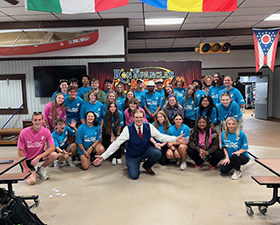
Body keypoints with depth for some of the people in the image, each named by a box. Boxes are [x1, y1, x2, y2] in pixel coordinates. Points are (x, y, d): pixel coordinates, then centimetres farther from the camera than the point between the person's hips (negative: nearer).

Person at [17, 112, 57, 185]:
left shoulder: (46, 131, -14)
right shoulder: (24, 132, -19)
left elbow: (52, 147, -19)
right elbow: (20, 151, -13)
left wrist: (38, 157, -30)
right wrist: (25, 168, -12)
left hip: (40, 155, 3)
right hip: (27, 159, -2)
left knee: (54, 155, -27)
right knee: (31, 181, -20)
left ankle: (41, 169, 3)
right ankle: (31, 170, 18)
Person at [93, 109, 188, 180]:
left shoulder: (149, 126, -13)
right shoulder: (128, 129, -21)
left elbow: (161, 137, -9)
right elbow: (116, 143, -21)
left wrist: (176, 139, -21)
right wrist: (103, 156, -26)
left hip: (146, 151, 3)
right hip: (132, 156, -2)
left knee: (158, 153, -24)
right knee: (134, 176, -16)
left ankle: (147, 166, 9)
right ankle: (130, 165, 22)